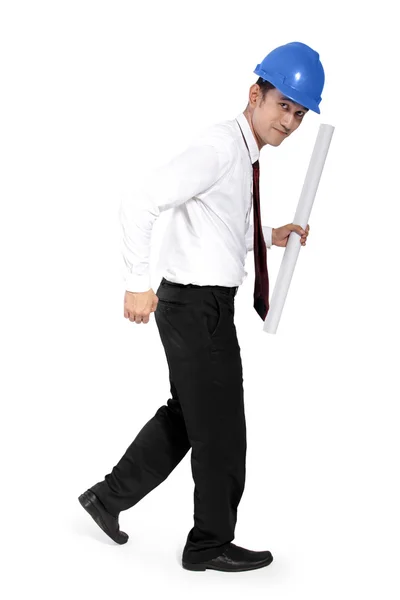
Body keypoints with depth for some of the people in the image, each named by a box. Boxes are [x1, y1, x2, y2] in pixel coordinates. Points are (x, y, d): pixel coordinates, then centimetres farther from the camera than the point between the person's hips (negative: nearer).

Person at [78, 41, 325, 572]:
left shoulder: (244, 155, 11)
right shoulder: (219, 148, -20)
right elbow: (139, 205, -26)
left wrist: (271, 236, 10)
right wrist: (139, 284, -23)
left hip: (203, 303, 10)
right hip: (198, 305, -10)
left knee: (186, 415, 21)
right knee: (220, 428, 2)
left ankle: (110, 497, 33)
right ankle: (210, 543, 18)